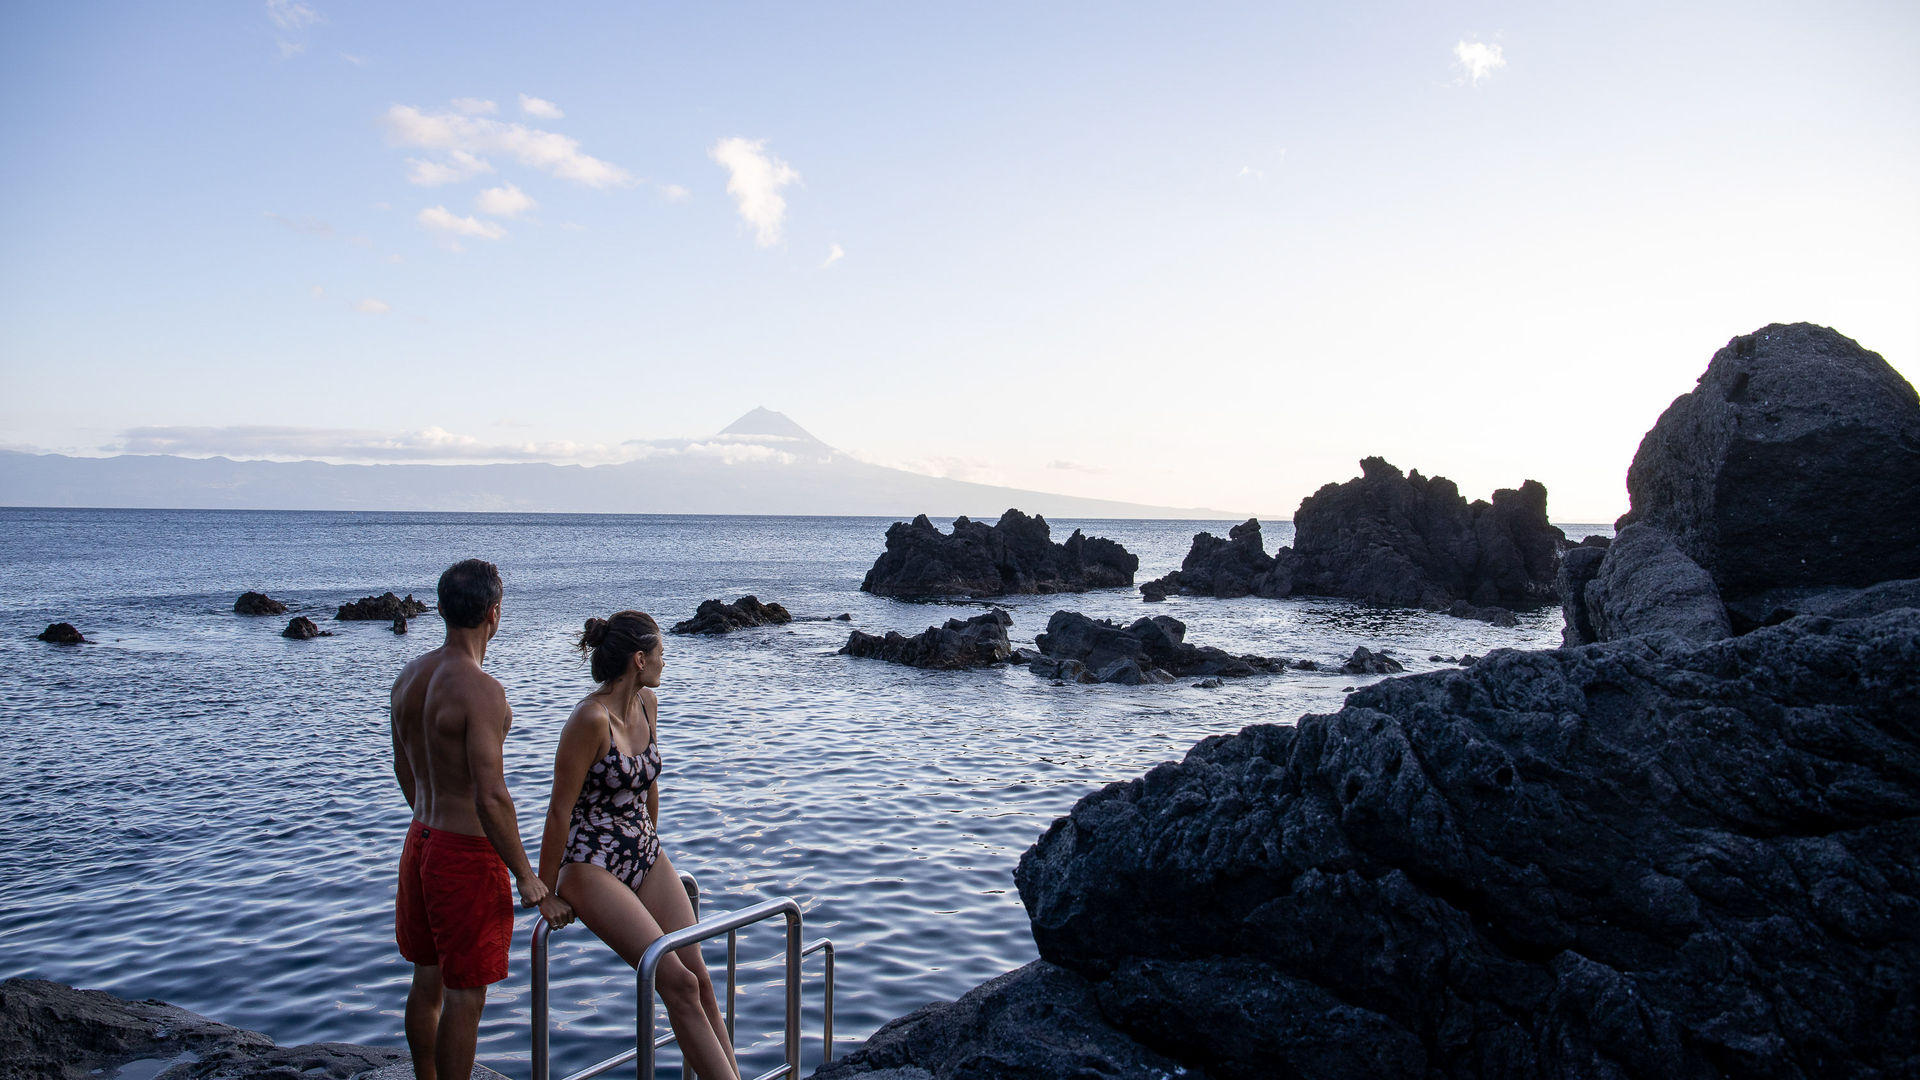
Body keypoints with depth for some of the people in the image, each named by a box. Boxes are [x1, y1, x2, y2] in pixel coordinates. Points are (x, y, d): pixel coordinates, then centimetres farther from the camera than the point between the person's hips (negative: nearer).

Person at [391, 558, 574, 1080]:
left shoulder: (410, 677, 4)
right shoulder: (480, 689, -23)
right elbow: (491, 797, -26)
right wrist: (527, 879, -19)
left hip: (420, 841, 9)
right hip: (468, 854, -9)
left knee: (427, 980, 21)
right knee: (465, 996, 3)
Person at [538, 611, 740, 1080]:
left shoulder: (647, 705, 4)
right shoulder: (591, 718, -21)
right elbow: (560, 810, -16)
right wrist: (547, 893, -9)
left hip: (647, 857, 7)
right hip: (593, 866, -7)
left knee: (701, 979, -3)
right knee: (679, 984, -14)